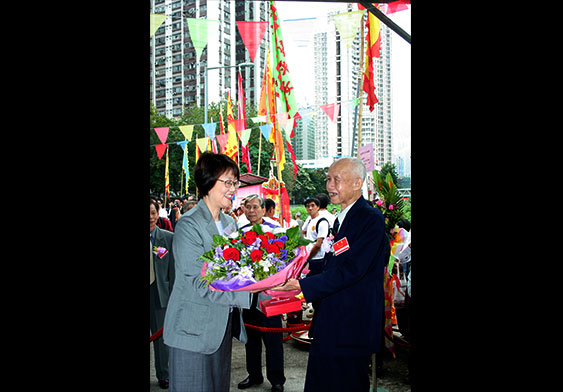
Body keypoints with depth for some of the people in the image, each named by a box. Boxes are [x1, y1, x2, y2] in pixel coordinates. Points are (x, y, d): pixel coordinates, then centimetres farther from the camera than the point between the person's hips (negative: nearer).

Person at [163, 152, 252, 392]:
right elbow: (199, 284, -21)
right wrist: (248, 293, -25)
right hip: (195, 329, -7)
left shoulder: (229, 223, 10)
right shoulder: (189, 225, -16)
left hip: (223, 324, 7)